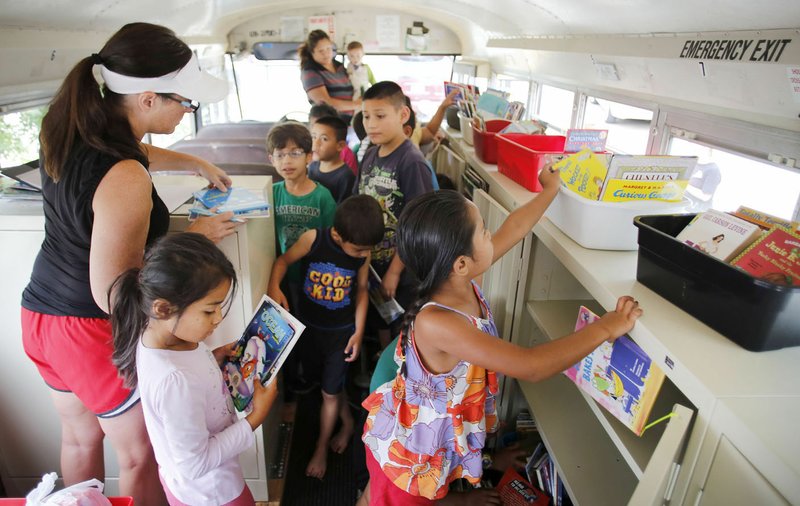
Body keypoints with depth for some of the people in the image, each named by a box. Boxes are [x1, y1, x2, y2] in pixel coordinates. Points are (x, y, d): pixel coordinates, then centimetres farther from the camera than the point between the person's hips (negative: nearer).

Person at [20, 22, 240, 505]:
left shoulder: (70, 129, -3)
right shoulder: (125, 182, -30)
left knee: (80, 437, 28)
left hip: (40, 315, 8)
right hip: (96, 333, -8)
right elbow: (112, 293, -25)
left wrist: (197, 163, 22)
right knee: (141, 454, 13)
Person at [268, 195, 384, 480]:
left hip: (342, 331, -1)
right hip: (310, 326, 1)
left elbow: (361, 291, -4)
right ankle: (348, 423, 48)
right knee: (331, 383, 20)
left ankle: (321, 448, 32)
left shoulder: (362, 254, -17)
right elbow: (284, 260, -9)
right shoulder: (313, 239, -23)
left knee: (330, 392, 7)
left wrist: (358, 332, -5)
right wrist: (274, 286, -29)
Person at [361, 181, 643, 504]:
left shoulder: (461, 281, -17)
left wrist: (551, 189, 13)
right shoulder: (435, 323, -40)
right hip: (407, 449, -7)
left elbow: (513, 228, -1)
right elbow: (530, 366, -41)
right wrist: (606, 328, -31)